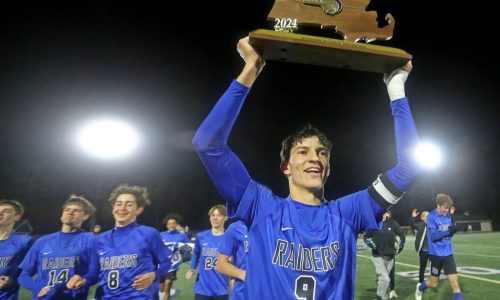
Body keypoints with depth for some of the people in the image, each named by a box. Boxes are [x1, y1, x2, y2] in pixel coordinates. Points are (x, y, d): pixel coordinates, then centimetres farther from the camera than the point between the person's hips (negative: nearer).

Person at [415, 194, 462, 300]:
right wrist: (448, 231, -33)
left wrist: (453, 230, -13)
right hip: (436, 254, -4)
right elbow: (433, 236, -21)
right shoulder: (431, 217, -14)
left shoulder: (448, 215, 4)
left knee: (454, 280, -7)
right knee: (434, 284, 8)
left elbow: (448, 234, 9)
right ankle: (420, 287, 39)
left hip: (448, 253, 4)